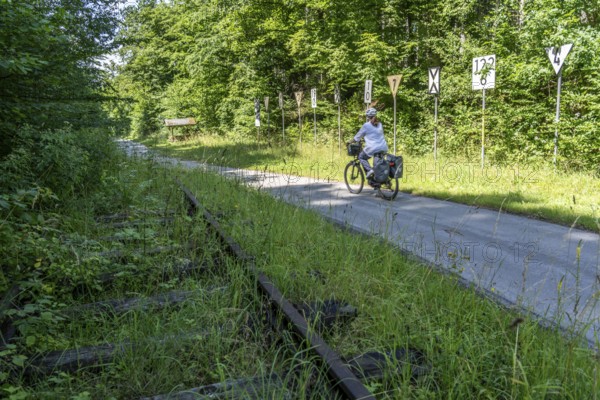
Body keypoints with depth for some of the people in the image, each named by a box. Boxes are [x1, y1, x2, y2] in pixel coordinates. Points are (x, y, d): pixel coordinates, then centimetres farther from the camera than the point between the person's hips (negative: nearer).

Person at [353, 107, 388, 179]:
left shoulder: (366, 125, -3)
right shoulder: (380, 124, 15)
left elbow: (358, 136, 5)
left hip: (372, 148, -6)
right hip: (383, 148, 6)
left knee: (361, 157, 16)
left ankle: (369, 170, -6)